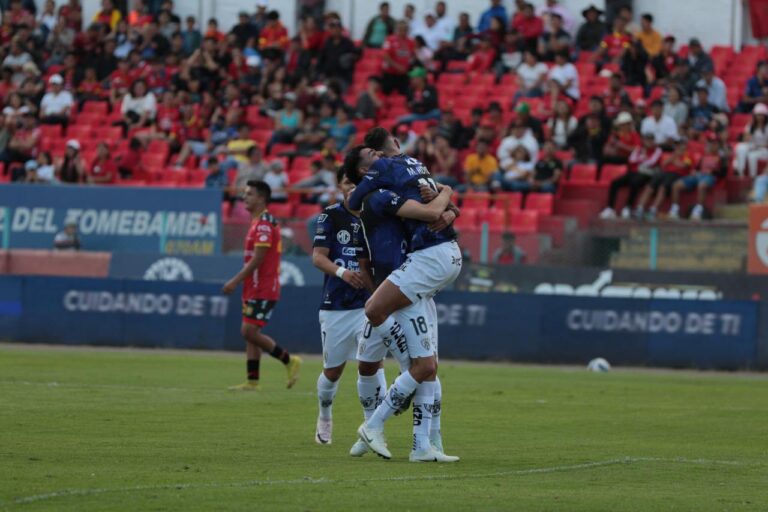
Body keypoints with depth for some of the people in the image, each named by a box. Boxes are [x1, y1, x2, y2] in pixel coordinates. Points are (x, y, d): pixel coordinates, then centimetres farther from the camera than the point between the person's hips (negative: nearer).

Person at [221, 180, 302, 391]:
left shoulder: (264, 224, -16)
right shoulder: (258, 222, 17)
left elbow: (257, 259, -21)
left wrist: (235, 281, -19)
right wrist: (238, 281, 21)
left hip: (262, 291, -10)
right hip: (255, 289, 10)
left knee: (249, 332, -13)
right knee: (250, 333, 8)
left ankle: (289, 361, -4)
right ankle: (252, 381, 9)